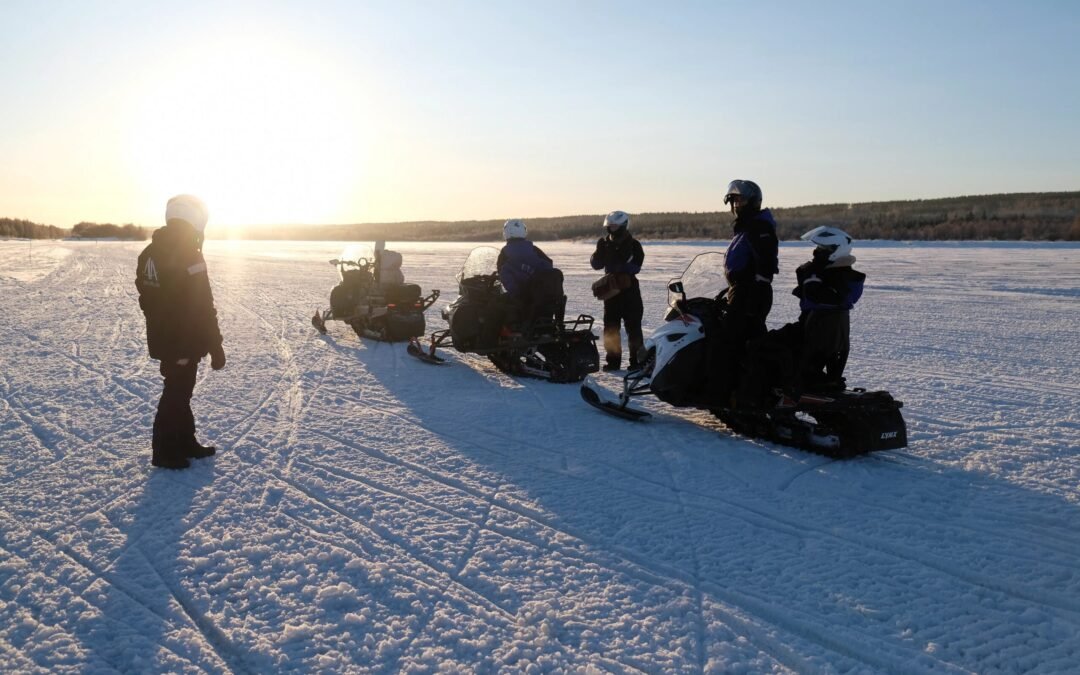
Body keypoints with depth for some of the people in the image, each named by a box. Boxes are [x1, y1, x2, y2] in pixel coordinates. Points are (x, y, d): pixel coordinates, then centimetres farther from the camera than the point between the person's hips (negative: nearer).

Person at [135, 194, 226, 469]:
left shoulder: (150, 253, 6)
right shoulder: (188, 256, -22)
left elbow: (146, 299, 15)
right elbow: (202, 308, -22)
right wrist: (216, 347, -16)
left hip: (163, 339, 8)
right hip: (186, 342, -8)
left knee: (179, 390, 19)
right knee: (176, 394, 3)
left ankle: (186, 442, 29)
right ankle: (165, 452, 12)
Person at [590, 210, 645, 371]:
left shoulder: (633, 245, -5)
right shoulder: (604, 243, 9)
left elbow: (636, 266, -17)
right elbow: (596, 264, 7)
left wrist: (618, 267, -27)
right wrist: (599, 252, -11)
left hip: (629, 290, -5)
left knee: (633, 326, -3)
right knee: (611, 327, 7)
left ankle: (637, 360, 3)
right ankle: (613, 360, 16)